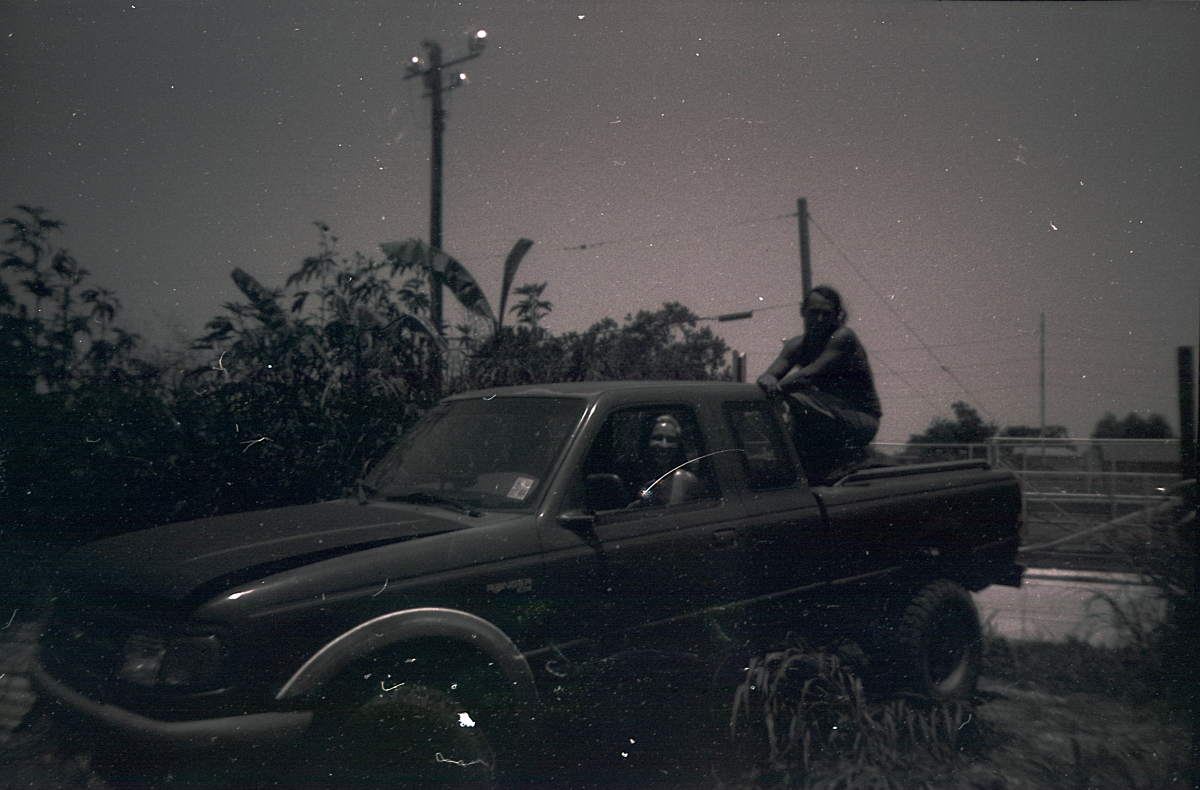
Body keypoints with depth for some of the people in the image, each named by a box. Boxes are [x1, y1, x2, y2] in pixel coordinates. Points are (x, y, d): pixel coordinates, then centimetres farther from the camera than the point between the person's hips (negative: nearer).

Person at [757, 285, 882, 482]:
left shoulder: (844, 337, -16)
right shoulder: (797, 345, 5)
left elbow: (810, 374, -27)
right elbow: (772, 372, -8)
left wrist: (778, 388, -36)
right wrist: (768, 380, -32)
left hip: (862, 422, -7)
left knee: (797, 401, -29)